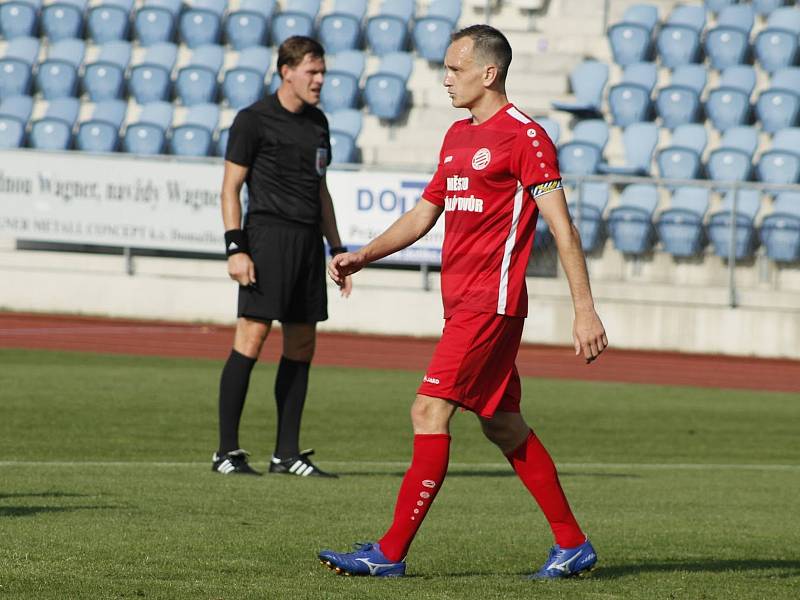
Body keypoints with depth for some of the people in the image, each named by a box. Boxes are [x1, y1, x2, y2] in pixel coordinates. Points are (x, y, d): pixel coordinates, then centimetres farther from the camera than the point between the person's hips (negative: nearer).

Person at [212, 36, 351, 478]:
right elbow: (231, 187, -5)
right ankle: (226, 451, -9)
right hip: (269, 234, -7)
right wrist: (235, 248, -14)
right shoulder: (254, 120, -3)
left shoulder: (317, 122, 18)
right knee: (251, 336, -12)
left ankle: (287, 453, 11)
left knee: (302, 346, 6)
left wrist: (336, 250, 21)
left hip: (309, 241, 7)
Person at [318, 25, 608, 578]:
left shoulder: (524, 136, -10)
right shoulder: (457, 136, 17)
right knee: (502, 424, 12)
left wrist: (585, 309, -17)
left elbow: (563, 227, -13)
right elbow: (424, 214, 24)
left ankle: (392, 553, -10)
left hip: (491, 302, -9)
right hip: (461, 300, 9)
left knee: (430, 412, -12)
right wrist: (363, 256, 12)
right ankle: (573, 544, 19)